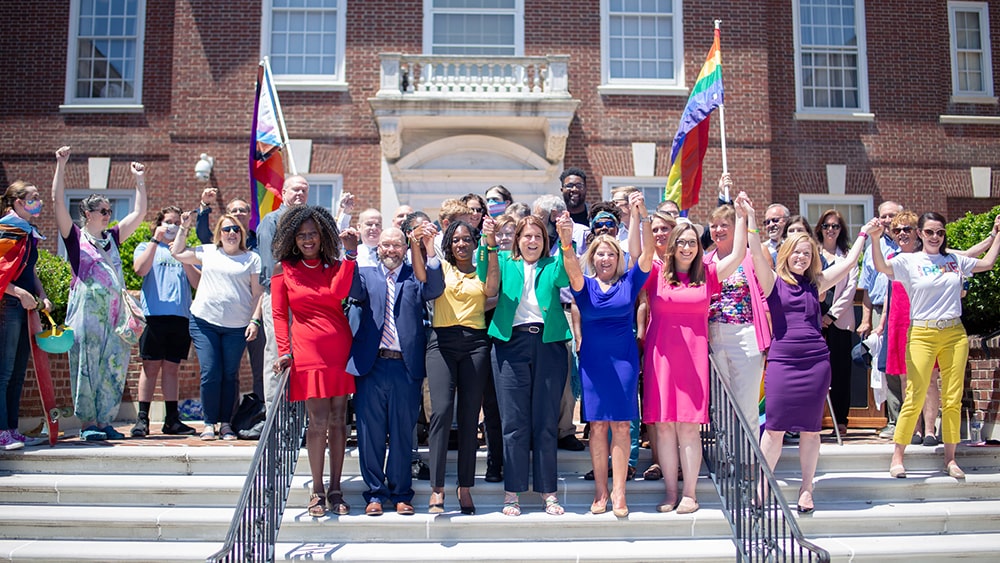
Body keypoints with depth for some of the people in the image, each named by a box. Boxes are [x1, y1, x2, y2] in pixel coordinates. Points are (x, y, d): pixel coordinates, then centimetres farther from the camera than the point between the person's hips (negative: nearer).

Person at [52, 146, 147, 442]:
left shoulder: (112, 238, 17)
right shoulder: (76, 237, 5)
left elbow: (139, 212, 19)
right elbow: (58, 201, -4)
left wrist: (139, 180, 18)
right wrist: (61, 165, -8)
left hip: (114, 311, 5)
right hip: (86, 309, -5)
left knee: (113, 367, 2)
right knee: (86, 365, -4)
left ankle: (104, 421, 9)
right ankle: (87, 423, 1)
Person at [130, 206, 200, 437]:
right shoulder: (146, 247, 15)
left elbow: (198, 283, 5)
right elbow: (140, 269, -6)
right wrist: (155, 240, -8)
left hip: (181, 316, 2)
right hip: (154, 314, -2)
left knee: (171, 368, 6)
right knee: (151, 367, -4)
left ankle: (172, 419, 9)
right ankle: (142, 419, -2)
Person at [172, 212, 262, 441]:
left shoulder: (252, 259, 7)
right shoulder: (207, 252, 14)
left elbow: (258, 293, 5)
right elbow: (176, 252, 24)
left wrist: (255, 321, -4)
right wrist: (184, 228, 18)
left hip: (237, 327, -1)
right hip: (204, 322, 1)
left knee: (230, 376, 2)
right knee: (210, 373, -5)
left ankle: (225, 423, 11)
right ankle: (209, 423, 6)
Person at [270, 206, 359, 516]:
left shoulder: (335, 266, 10)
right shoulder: (283, 269, 7)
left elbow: (339, 292, -12)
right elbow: (279, 314, 5)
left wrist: (350, 252, -16)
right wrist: (284, 351, -5)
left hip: (340, 349, 3)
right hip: (308, 351, -2)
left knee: (338, 420, 4)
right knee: (319, 421, -7)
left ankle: (335, 489, 12)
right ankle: (317, 490, 6)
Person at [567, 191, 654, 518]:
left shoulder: (628, 282, 4)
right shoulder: (585, 285, 5)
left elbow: (648, 252, -8)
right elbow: (572, 270, -16)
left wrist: (642, 217, -20)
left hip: (624, 358, -1)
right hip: (593, 358, 1)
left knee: (620, 424, 0)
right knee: (597, 424, 4)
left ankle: (619, 494, 4)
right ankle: (600, 492, 12)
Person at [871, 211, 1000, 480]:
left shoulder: (955, 259, 13)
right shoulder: (908, 261, 1)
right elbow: (881, 267, -16)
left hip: (955, 334, 4)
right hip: (922, 334, -4)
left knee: (953, 400, 5)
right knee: (915, 398, -7)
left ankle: (950, 459, 16)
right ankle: (897, 457, 3)